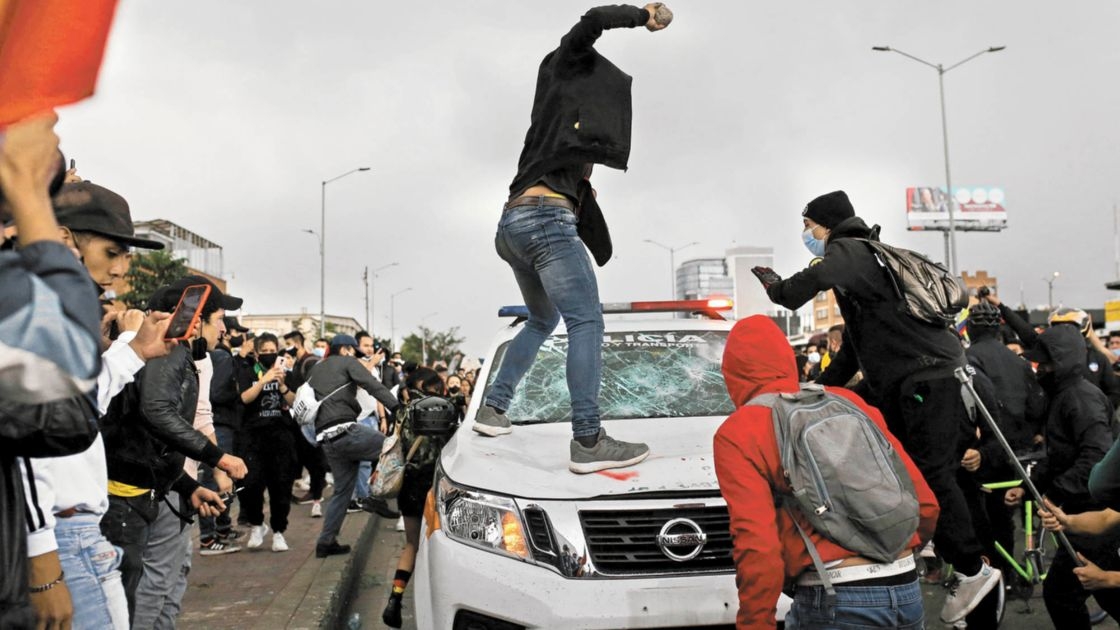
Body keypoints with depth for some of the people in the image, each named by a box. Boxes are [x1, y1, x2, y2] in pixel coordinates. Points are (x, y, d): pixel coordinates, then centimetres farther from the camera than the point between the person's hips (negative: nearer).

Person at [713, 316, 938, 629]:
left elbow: (758, 548, -14)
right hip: (907, 588, 6)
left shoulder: (737, 433, -3)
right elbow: (925, 503, 13)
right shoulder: (848, 400, 12)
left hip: (835, 599, -6)